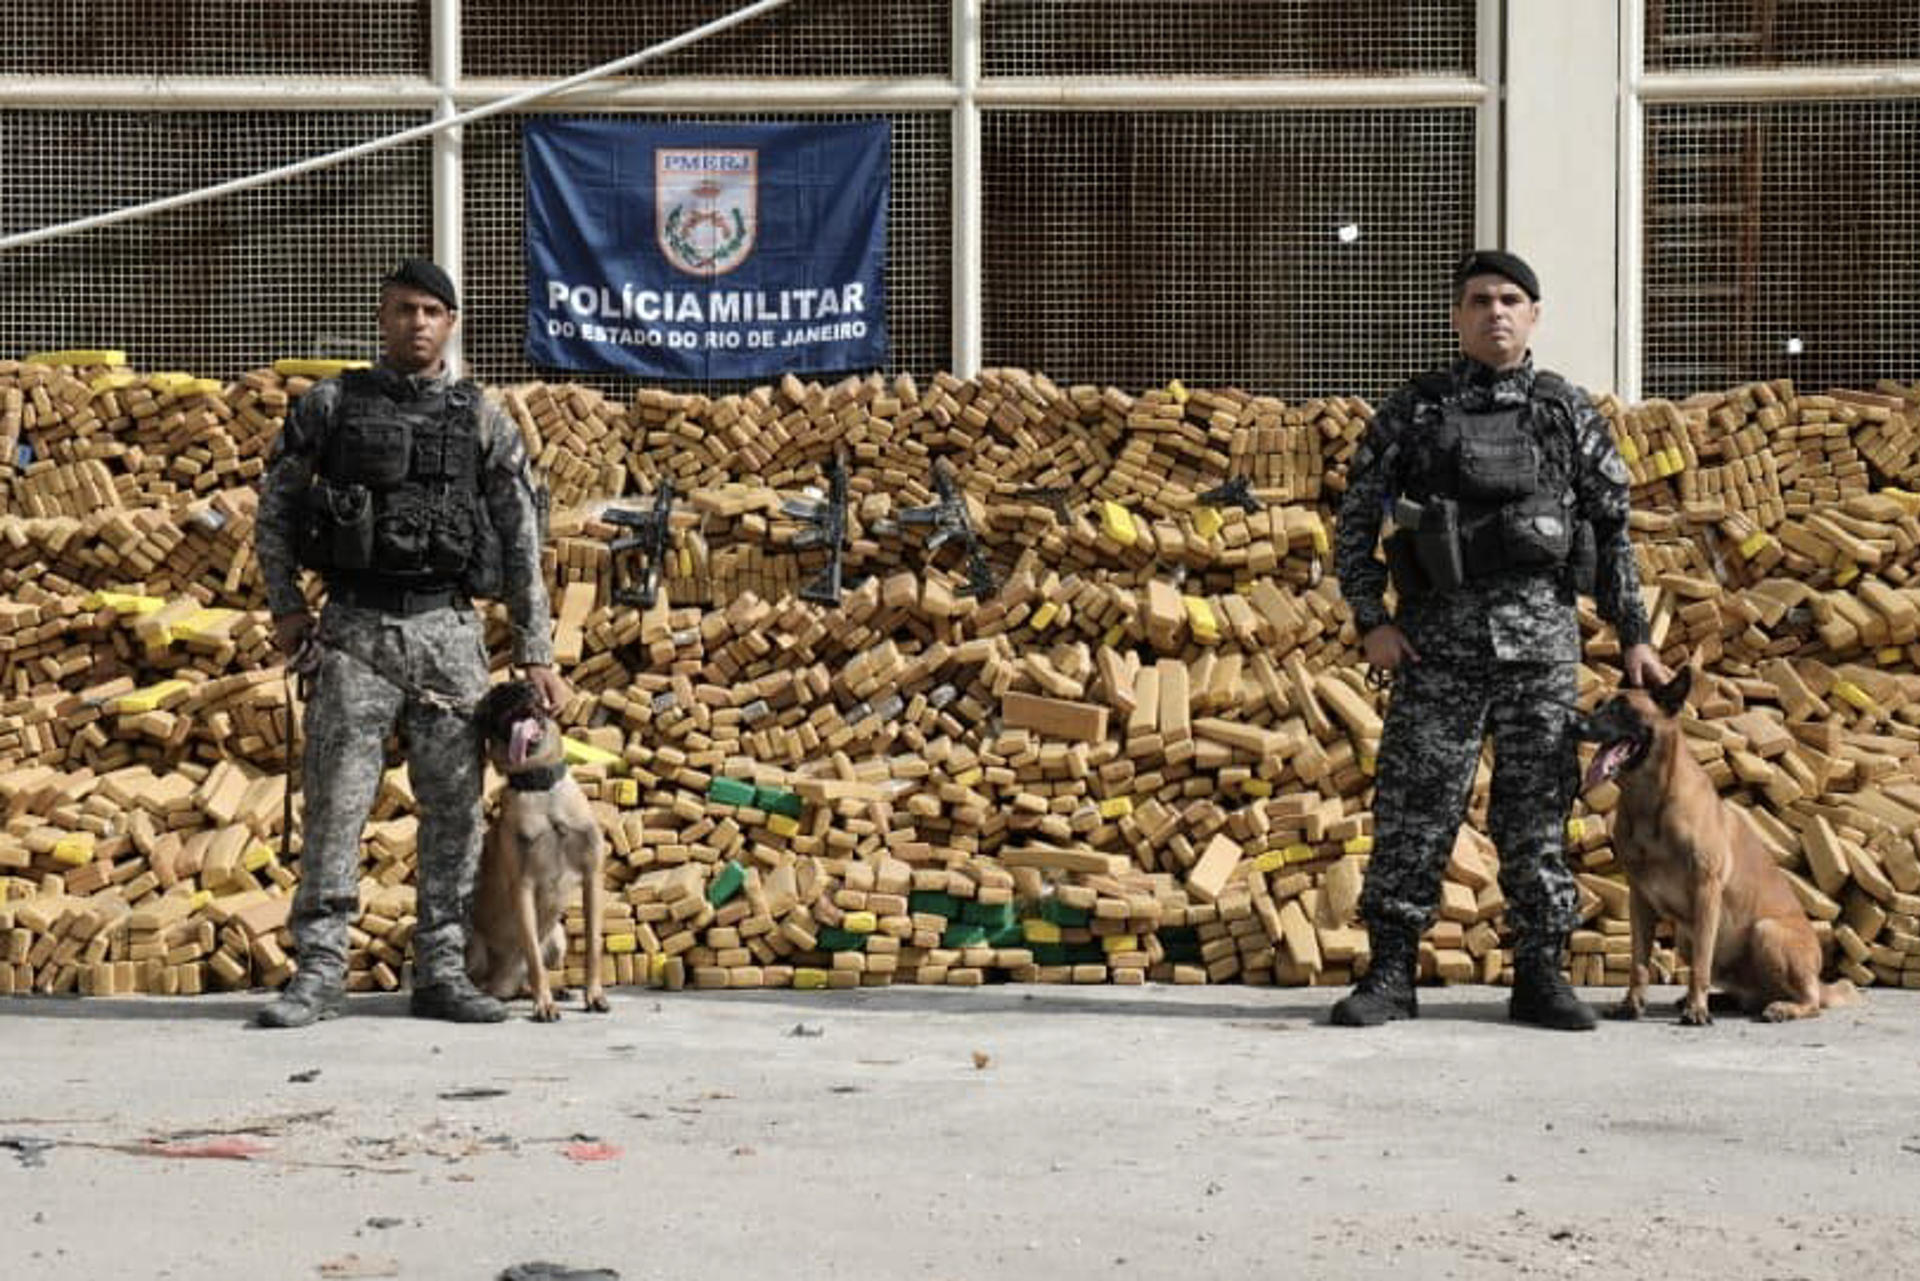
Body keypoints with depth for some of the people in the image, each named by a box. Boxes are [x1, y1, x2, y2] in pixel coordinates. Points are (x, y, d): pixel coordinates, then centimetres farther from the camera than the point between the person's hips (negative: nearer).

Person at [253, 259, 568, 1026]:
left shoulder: (482, 422, 7)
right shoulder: (329, 407, 6)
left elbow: (521, 545, 7)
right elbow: (274, 511, 11)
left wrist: (536, 652, 3)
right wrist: (286, 610, 1)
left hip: (447, 631, 1)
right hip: (354, 629, -1)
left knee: (454, 805, 2)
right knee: (335, 800, -4)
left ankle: (442, 971, 10)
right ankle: (318, 973, 1)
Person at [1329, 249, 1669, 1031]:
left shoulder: (1568, 412, 10)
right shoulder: (1410, 412, 6)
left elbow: (1612, 530, 12)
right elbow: (1354, 526, 6)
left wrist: (1633, 634, 7)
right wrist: (1372, 622, -6)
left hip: (1541, 636, 1)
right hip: (1438, 638, -1)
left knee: (1537, 813, 3)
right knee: (1413, 810, -2)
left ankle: (1539, 978, 11)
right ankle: (1390, 975, 5)